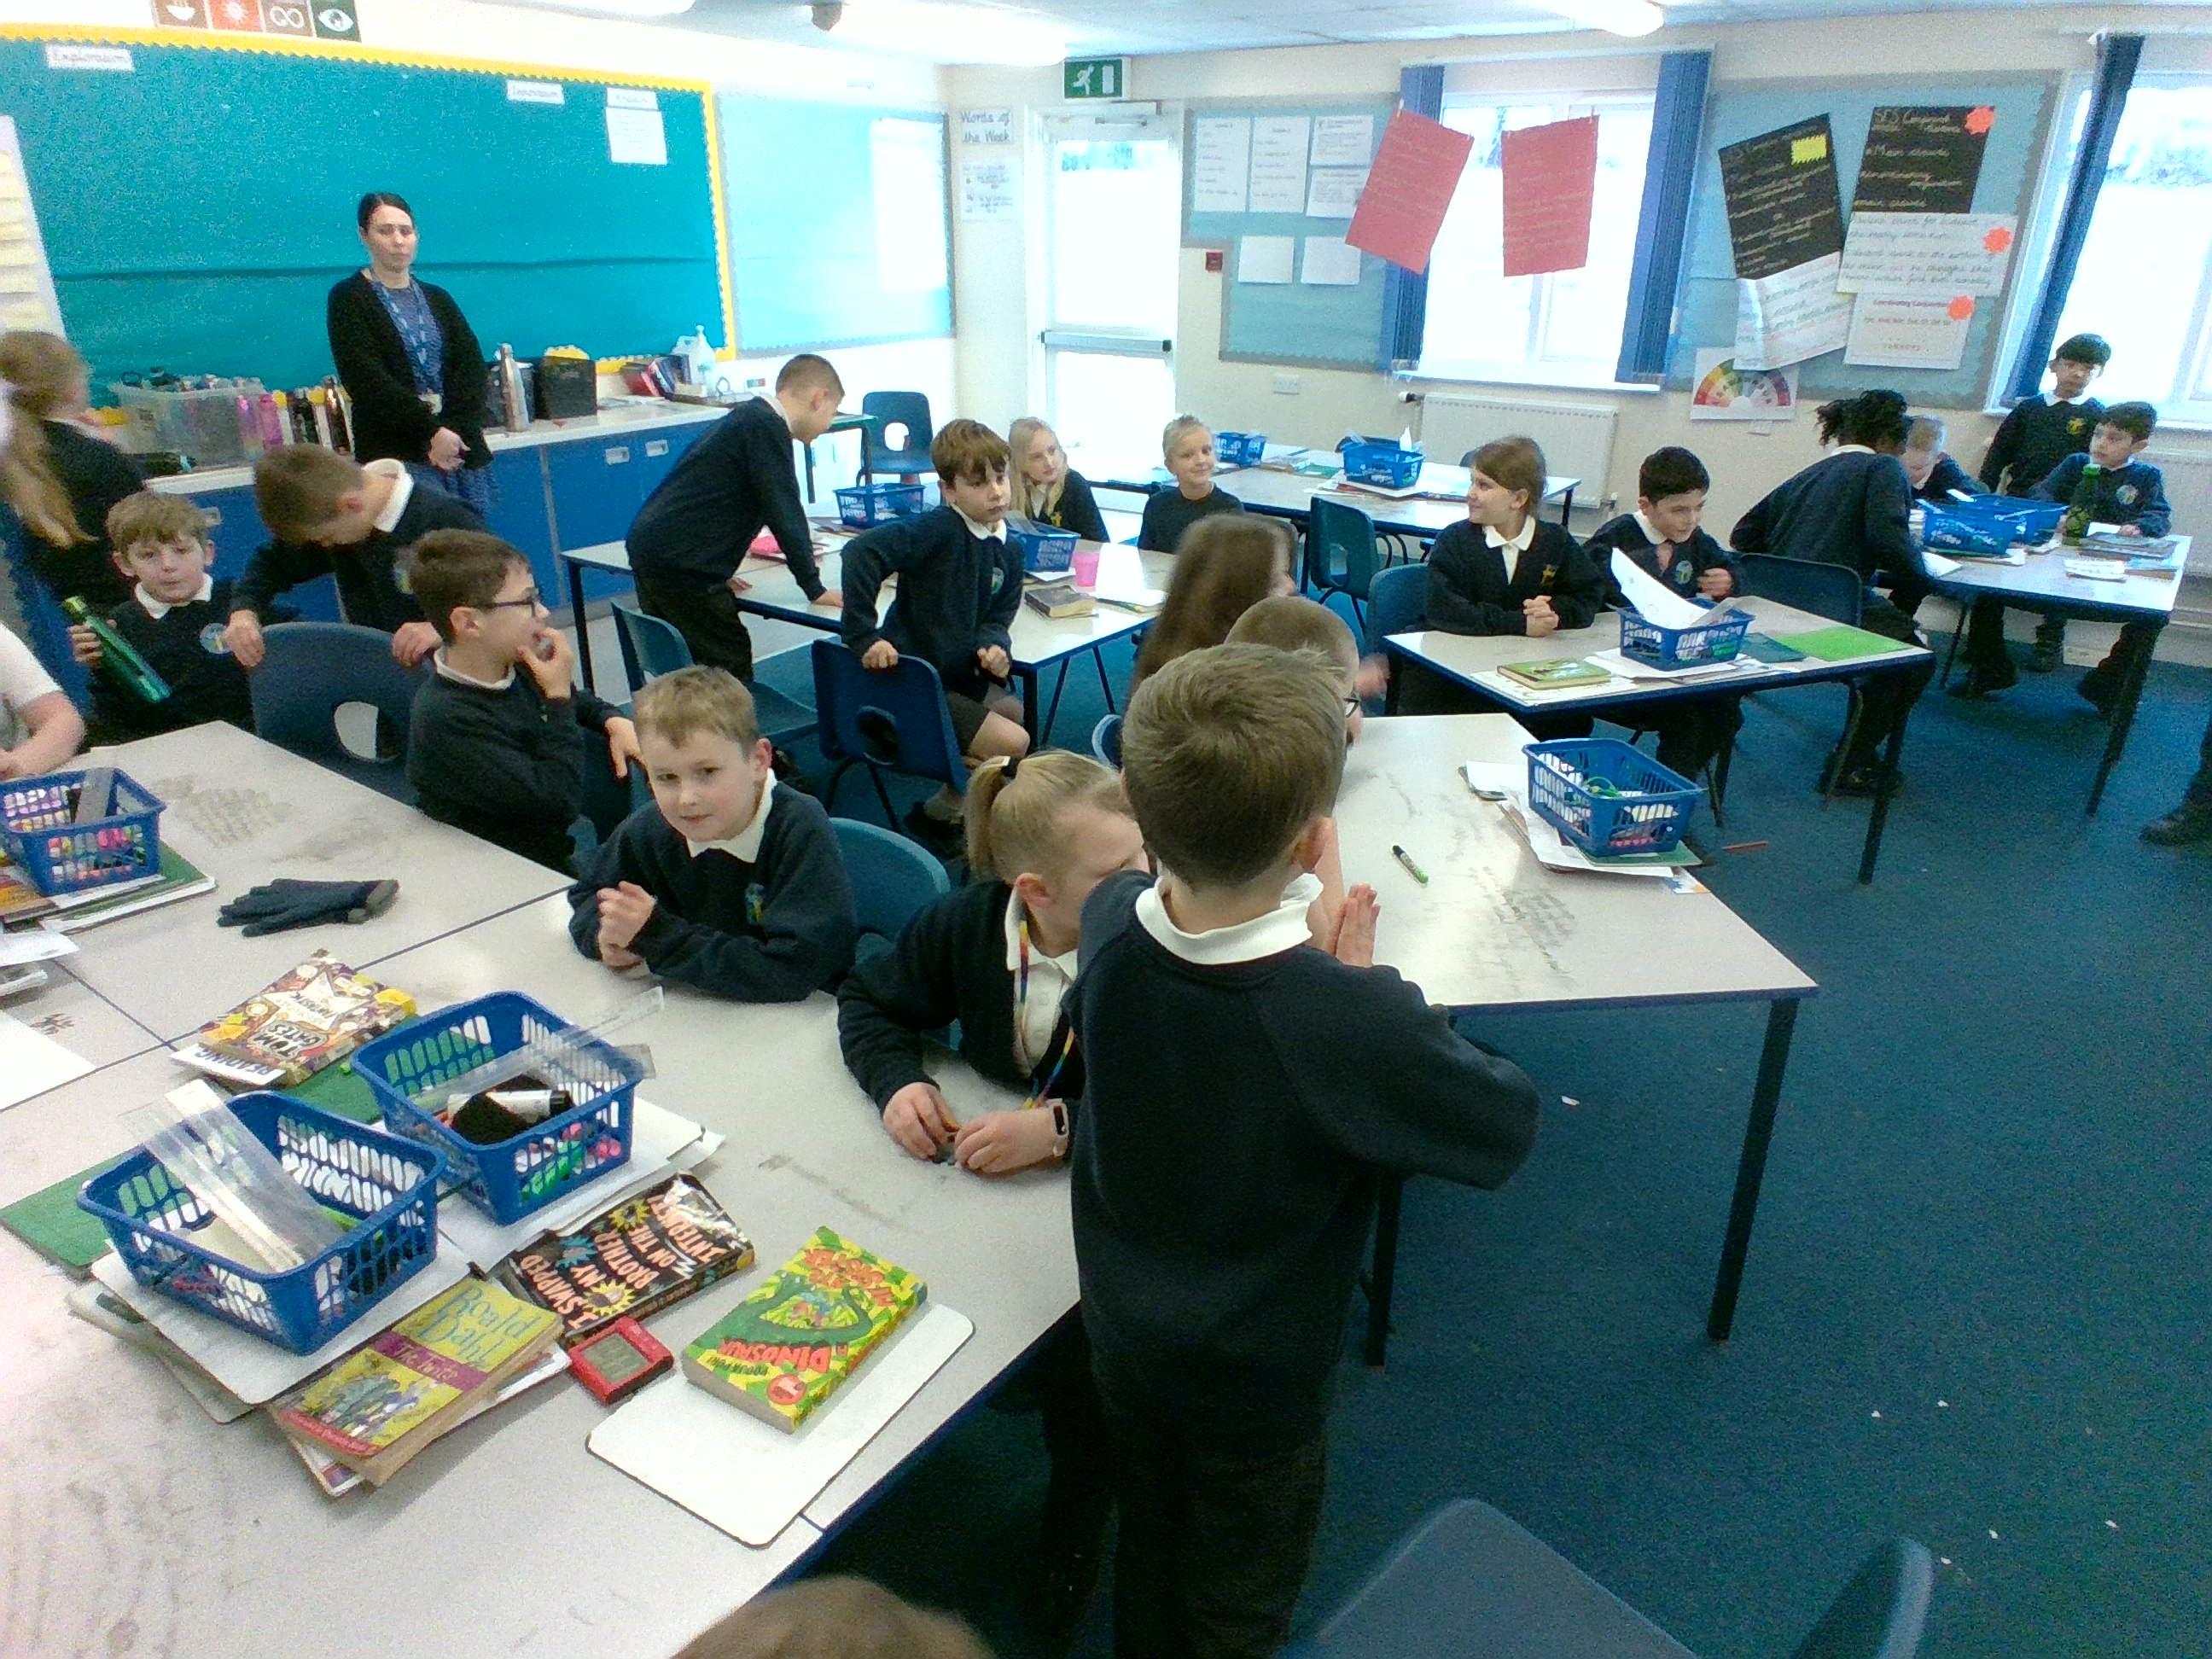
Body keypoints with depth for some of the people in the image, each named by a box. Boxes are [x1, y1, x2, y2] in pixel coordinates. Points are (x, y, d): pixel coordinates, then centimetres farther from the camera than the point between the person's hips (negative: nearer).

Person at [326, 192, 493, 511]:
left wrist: (454, 431, -11)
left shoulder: (437, 299, 18)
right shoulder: (348, 299, 4)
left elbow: (473, 366, 5)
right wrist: (432, 431, -18)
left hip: (459, 451, 4)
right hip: (394, 457, -4)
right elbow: (367, 379, -9)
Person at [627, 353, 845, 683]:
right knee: (729, 667, -5)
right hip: (680, 564, -10)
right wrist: (814, 589, -8)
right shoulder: (766, 426, -12)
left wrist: (718, 572, 28)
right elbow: (784, 512, -14)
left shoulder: (750, 416, 18)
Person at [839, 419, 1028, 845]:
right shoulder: (939, 531, -23)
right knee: (1012, 744, -12)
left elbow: (997, 616, 8)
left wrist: (994, 644, -15)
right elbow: (861, 551, -32)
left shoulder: (1010, 551, 3)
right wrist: (863, 636, -32)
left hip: (959, 675, 9)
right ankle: (939, 814, 10)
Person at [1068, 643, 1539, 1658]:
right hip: (1257, 1379, -4)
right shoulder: (1352, 1024, -38)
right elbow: (1507, 1127, -19)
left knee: (1148, 1558, 30)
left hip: (1122, 1336, 5)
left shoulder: (1107, 926, -21)